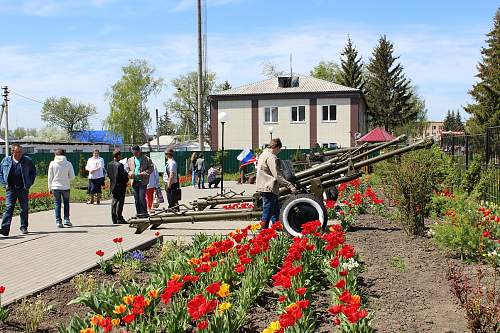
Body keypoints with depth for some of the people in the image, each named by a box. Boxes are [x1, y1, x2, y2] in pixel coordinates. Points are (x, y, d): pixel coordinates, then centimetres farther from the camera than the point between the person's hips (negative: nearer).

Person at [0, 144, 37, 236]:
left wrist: (29, 183, 3)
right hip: (10, 189, 0)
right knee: (8, 208, -10)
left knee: (24, 209, 6)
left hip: (23, 189, 1)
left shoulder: (27, 161, 2)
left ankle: (24, 228, 18)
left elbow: (33, 172, 12)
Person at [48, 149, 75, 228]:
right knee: (66, 203, 15)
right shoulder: (68, 163, -2)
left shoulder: (52, 163, -2)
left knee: (57, 204, 6)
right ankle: (66, 219, 8)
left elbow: (50, 177, 1)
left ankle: (58, 222, 2)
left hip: (55, 187, 0)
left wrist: (50, 187, 9)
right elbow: (72, 176, -1)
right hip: (65, 187, 0)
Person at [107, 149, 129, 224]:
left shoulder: (109, 164, 3)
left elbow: (108, 174, 10)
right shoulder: (120, 165, -18)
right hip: (120, 186, -7)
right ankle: (119, 219, 0)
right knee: (120, 202, -1)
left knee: (114, 202, 11)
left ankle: (114, 219, 13)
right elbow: (123, 175, -16)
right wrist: (126, 180, 2)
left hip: (113, 186, 7)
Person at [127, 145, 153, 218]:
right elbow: (128, 169, 20)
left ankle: (144, 213, -3)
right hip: (134, 182, 5)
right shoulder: (130, 160, 15)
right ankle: (138, 213, 13)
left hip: (143, 182, -4)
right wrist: (130, 173, -2)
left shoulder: (146, 159, 2)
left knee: (142, 198, -12)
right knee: (136, 199, 6)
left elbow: (151, 168, 0)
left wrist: (143, 173, -14)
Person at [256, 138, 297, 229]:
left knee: (276, 211, 19)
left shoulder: (263, 154, 15)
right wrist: (290, 186, -20)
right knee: (267, 214, -4)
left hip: (263, 187, 11)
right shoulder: (271, 157, -17)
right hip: (269, 189, -11)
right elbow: (277, 176, -21)